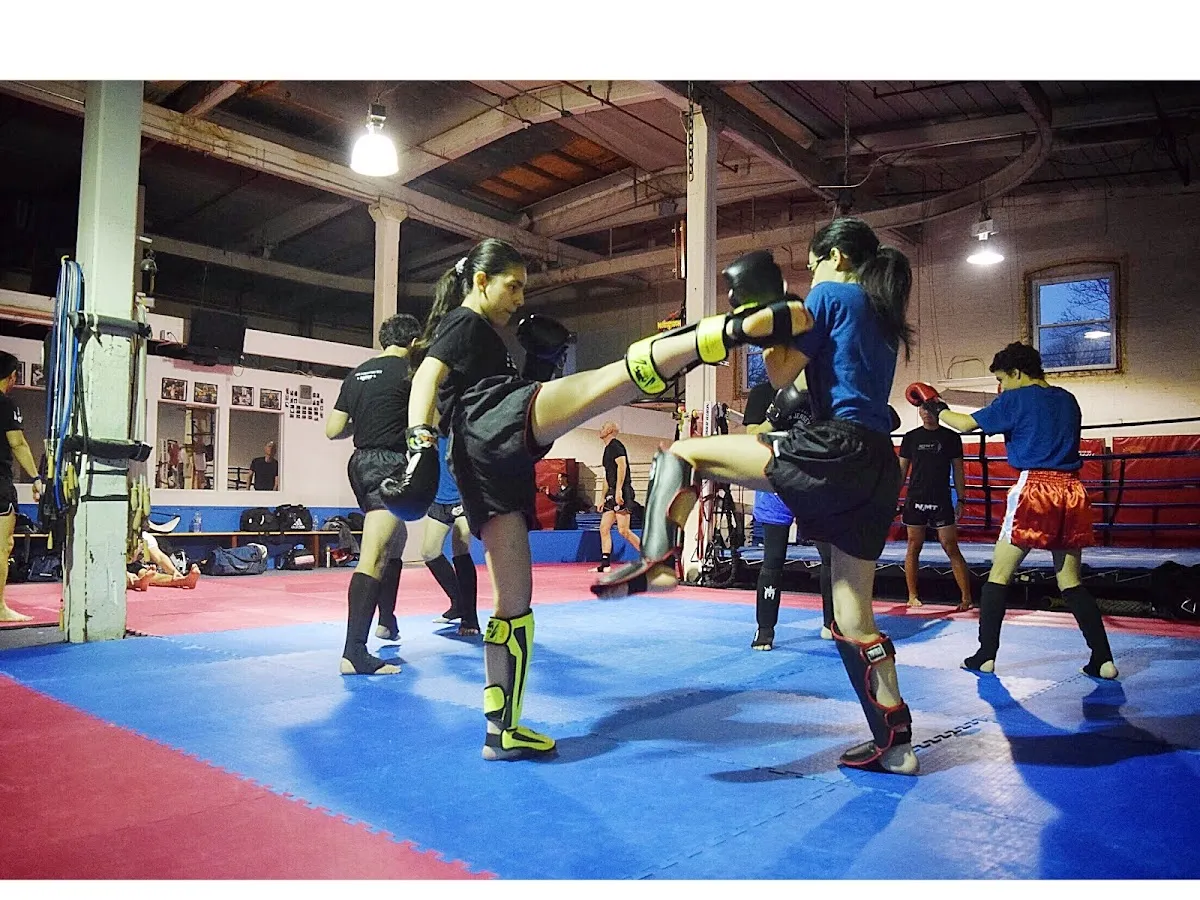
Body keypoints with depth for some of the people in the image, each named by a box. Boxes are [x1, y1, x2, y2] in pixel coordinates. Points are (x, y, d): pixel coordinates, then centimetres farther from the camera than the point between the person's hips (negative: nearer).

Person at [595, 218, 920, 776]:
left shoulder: (830, 294, 4)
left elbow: (781, 374, 0)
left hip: (833, 447, -8)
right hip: (878, 467, 8)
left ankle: (657, 561, -21)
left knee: (683, 454, -2)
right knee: (853, 616, 12)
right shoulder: (883, 315, 26)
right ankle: (894, 743, 16)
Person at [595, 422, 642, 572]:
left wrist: (618, 490, -27)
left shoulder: (615, 445, -6)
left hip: (622, 492, -10)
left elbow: (622, 465, -20)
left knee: (623, 530, -12)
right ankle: (605, 565, 7)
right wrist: (603, 499, 26)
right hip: (612, 493, 10)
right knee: (604, 528, 6)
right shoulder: (608, 449, 24)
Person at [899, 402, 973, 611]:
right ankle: (913, 596, 12)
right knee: (913, 548, 4)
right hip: (915, 500, 1)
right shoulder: (911, 437, 7)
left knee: (951, 548, -3)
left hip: (942, 501, -1)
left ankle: (966, 598, 1)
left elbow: (958, 470, 7)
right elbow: (902, 470, 9)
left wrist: (961, 500, 0)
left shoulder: (951, 437, 5)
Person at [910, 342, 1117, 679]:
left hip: (1033, 488, -6)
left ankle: (986, 655, 4)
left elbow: (966, 424, -4)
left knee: (999, 574, 3)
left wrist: (936, 407, 12)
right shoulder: (1068, 400, 16)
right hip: (1071, 490, 6)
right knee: (1071, 581, 11)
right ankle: (1103, 659, 6)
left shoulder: (1015, 400, -2)